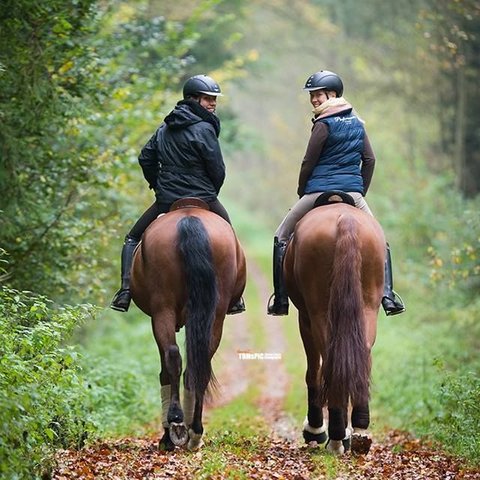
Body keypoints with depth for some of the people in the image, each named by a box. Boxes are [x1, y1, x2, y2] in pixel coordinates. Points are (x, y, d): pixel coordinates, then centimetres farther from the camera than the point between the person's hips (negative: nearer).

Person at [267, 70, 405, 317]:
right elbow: (369, 159, 12)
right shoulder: (357, 123, 11)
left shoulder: (323, 124, -8)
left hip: (320, 191, -5)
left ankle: (280, 300, 2)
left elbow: (308, 163, -5)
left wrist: (301, 193, 8)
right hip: (353, 192, 5)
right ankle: (387, 294, 2)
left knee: (281, 236, 9)